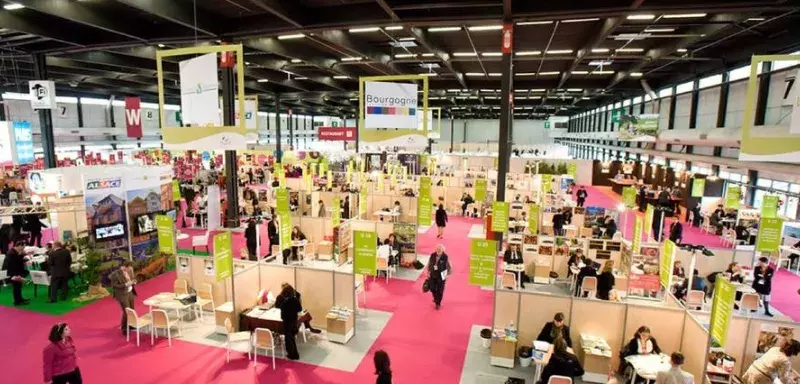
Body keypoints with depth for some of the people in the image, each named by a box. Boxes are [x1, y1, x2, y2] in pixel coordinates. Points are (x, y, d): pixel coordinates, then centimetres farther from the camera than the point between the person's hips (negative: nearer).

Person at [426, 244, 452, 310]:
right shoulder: (432, 255, -6)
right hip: (432, 275, 3)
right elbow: (429, 264, 8)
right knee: (432, 289, 11)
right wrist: (428, 272, 8)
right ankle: (436, 298, 42)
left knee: (440, 290, 6)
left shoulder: (445, 257, -15)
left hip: (441, 276, -3)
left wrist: (447, 275, -9)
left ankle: (438, 303, 26)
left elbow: (449, 267, -6)